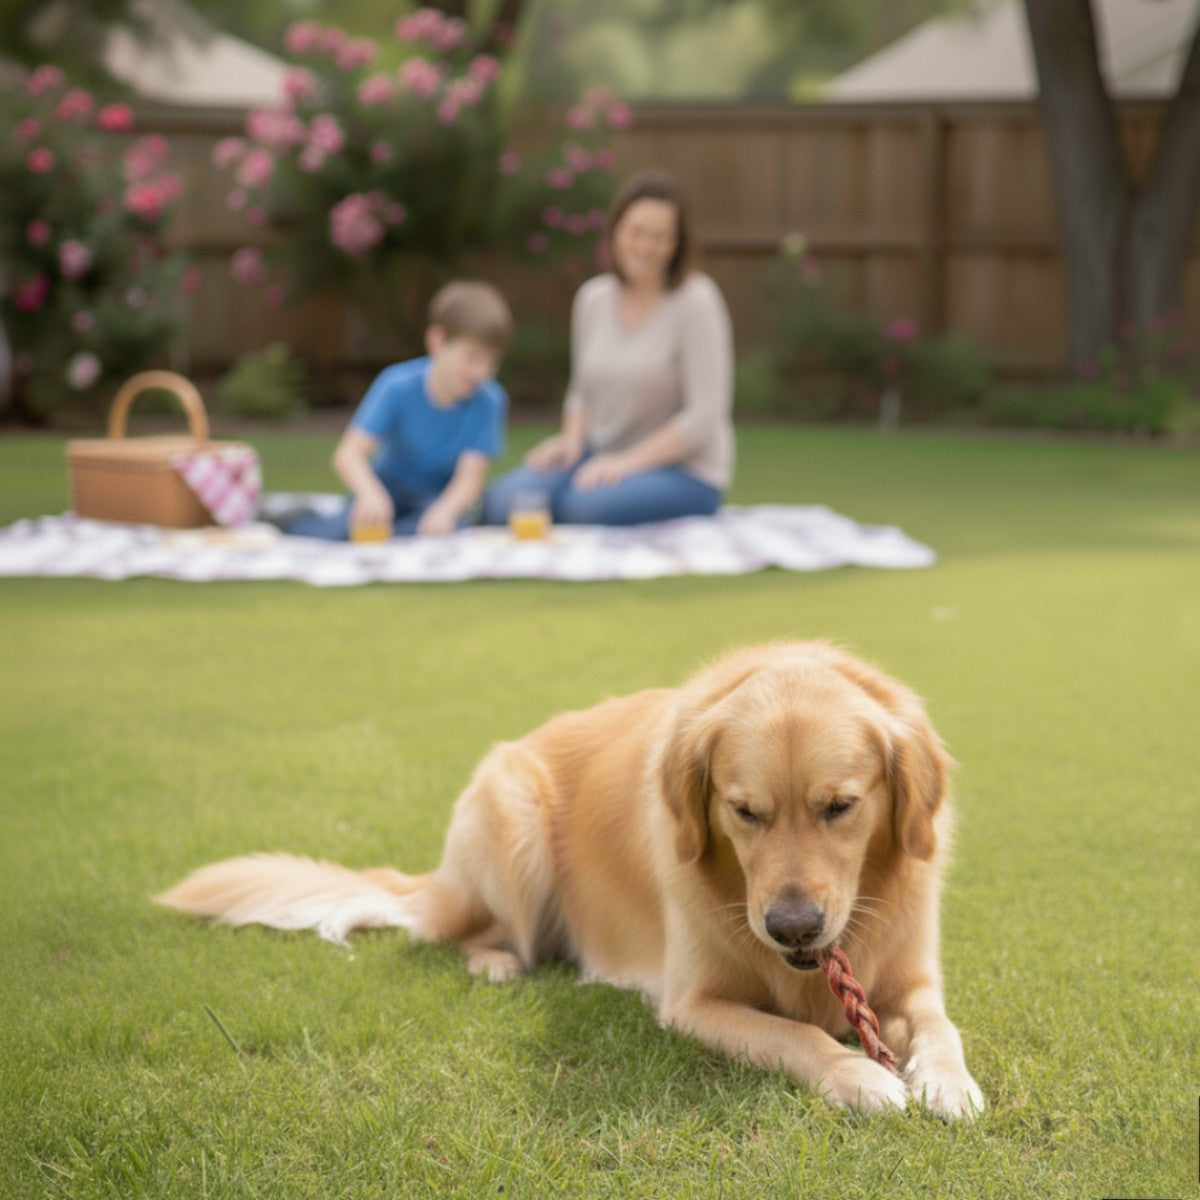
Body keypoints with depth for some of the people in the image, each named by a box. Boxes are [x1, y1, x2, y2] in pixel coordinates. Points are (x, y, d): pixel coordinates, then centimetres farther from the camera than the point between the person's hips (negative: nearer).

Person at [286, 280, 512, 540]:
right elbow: (348, 454, -28)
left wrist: (444, 511, -48)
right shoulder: (398, 385, -21)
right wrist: (370, 493, -51)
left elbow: (470, 477, -24)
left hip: (447, 496, 0)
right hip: (388, 489, 0)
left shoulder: (488, 401, -20)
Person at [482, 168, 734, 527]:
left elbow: (704, 416, -13)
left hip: (684, 472, -5)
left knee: (586, 505, -36)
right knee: (502, 501, -23)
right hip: (602, 457, 5)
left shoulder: (695, 302, -10)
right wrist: (571, 439, -1)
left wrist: (629, 461, -19)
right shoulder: (593, 298, 8)